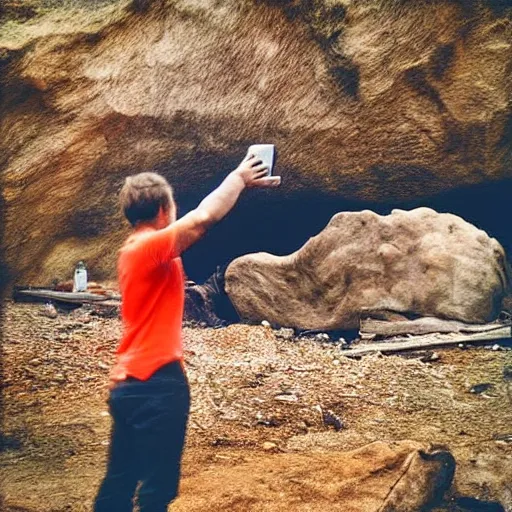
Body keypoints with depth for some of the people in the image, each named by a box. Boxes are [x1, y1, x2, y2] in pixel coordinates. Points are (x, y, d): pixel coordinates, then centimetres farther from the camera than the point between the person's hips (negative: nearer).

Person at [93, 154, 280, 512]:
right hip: (157, 384, -10)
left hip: (130, 383, 10)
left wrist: (240, 185, 19)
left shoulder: (137, 248, 13)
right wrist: (239, 178, -10)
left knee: (119, 482, 15)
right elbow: (205, 217, -27)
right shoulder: (151, 245, -15)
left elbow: (200, 218, 21)